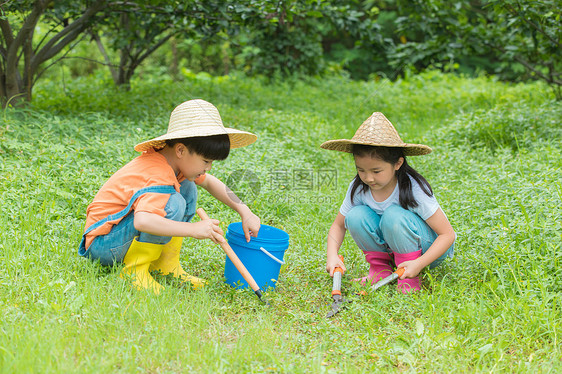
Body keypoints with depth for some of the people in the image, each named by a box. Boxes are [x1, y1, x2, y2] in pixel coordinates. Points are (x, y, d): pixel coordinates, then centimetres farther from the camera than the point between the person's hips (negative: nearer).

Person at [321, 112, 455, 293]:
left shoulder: (413, 190, -26)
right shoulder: (358, 188, -12)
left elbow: (447, 234, -23)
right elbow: (338, 225, 1)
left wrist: (419, 264, -36)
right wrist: (332, 255, -19)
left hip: (430, 248, -5)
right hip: (389, 247, 5)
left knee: (394, 215, -33)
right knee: (356, 216, -21)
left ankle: (409, 278, -17)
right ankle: (380, 269, -3)